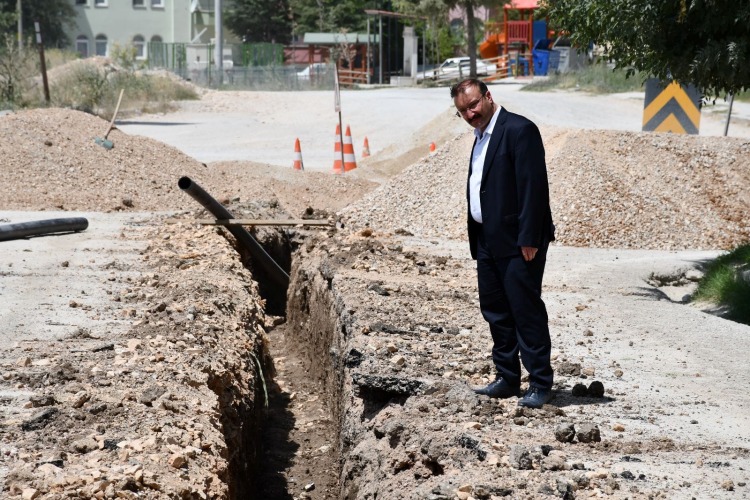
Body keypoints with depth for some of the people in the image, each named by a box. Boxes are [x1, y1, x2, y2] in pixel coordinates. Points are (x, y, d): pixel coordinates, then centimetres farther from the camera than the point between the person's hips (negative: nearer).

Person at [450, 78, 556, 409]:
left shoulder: (519, 130, -12)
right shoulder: (481, 136, 17)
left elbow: (533, 186, -18)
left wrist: (529, 239, -21)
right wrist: (476, 239, 14)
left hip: (517, 243, -9)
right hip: (487, 240, 9)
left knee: (526, 310, -6)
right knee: (495, 311, 13)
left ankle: (540, 384, 0)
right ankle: (507, 378, 21)